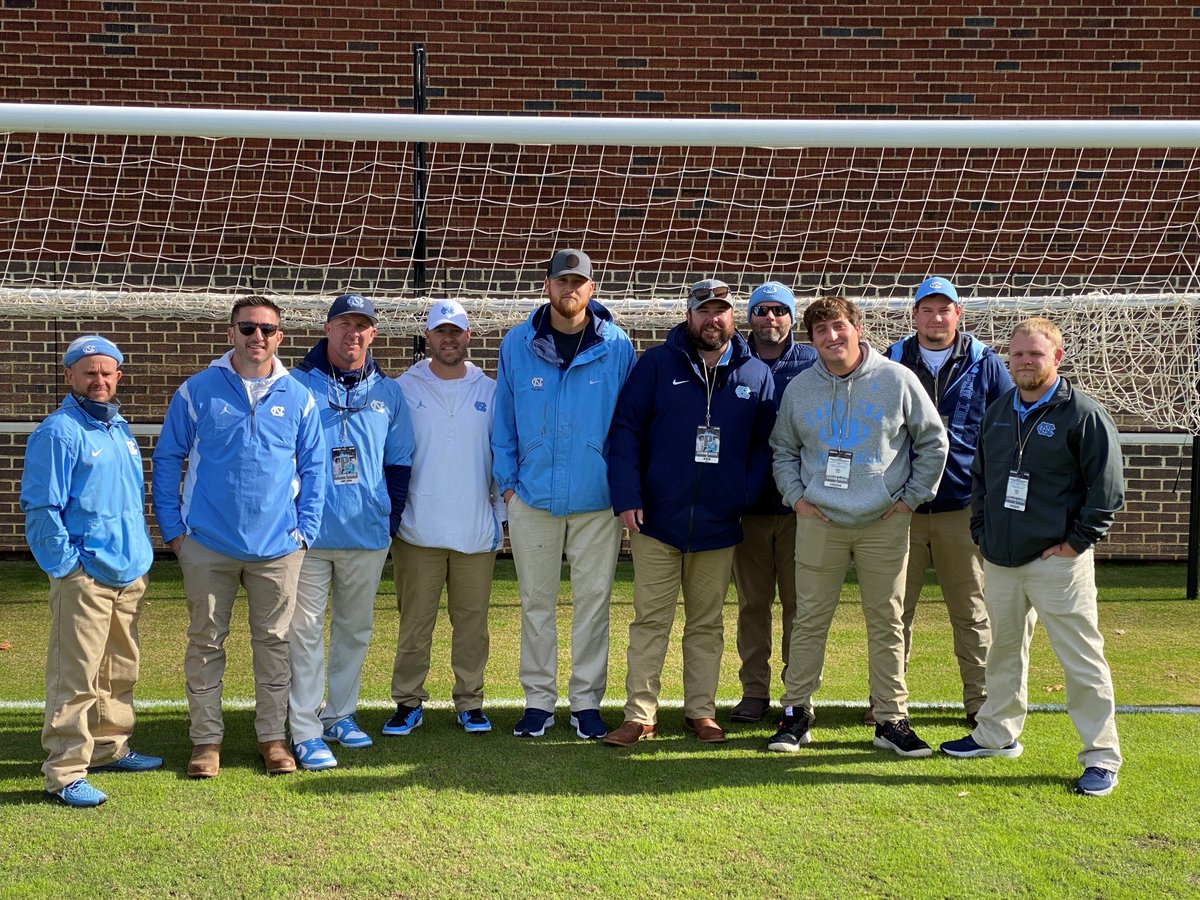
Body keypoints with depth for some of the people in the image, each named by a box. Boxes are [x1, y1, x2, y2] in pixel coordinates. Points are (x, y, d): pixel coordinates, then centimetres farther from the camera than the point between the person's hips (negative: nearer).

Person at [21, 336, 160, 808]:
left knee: (120, 670, 17)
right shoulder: (59, 432, -10)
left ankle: (110, 746, 31)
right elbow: (40, 508, -14)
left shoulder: (120, 429, 15)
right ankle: (65, 772, -2)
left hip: (130, 571, 8)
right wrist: (67, 563, -15)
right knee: (75, 677, -7)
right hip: (84, 575, -8)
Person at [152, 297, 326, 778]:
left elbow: (313, 468, 7)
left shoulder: (298, 398, 3)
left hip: (278, 546, 1)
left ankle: (273, 738, 20)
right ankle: (206, 740, 18)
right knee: (205, 642, 7)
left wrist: (305, 529, 0)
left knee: (274, 642, 8)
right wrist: (172, 528, -1)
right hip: (207, 544, -1)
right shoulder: (197, 391, 0)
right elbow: (166, 461, 4)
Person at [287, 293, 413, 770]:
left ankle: (340, 714, 26)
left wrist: (391, 518, 5)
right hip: (309, 533, -3)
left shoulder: (388, 394, 9)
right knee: (306, 631, -2)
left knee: (355, 629, 12)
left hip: (368, 534, 4)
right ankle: (305, 731, 2)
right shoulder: (297, 385, -1)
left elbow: (399, 463, 13)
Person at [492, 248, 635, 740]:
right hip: (533, 496, 1)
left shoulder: (617, 346, -2)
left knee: (593, 600, 6)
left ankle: (586, 700, 17)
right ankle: (538, 699, 19)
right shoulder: (517, 344, 1)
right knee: (536, 602, 9)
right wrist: (506, 479, 2)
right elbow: (504, 419, 7)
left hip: (598, 497, -1)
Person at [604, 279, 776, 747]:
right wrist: (627, 497, -10)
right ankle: (640, 714, 8)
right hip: (657, 518, -2)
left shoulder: (757, 375, 6)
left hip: (719, 525, 2)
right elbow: (626, 428, -2)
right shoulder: (657, 363, -1)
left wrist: (745, 496, -4)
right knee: (650, 620, 2)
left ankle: (700, 711, 21)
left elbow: (763, 445, 10)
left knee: (707, 624, 11)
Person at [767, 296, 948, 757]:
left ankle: (891, 719, 13)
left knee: (887, 622, 4)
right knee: (809, 620, 4)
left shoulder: (897, 380, -2)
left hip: (884, 523, -1)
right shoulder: (799, 388, 5)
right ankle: (796, 713, 15)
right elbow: (783, 449, 17)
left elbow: (933, 442, 5)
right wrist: (796, 495, 5)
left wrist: (911, 496, 3)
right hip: (819, 522, 1)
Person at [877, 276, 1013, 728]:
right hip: (901, 506, 1)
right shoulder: (891, 363, 6)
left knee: (971, 610, 7)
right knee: (894, 609, 6)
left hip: (964, 508, 0)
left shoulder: (985, 364, 5)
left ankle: (980, 701, 17)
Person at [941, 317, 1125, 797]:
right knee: (1004, 649, 18)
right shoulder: (997, 412, 12)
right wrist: (982, 531, 11)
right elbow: (979, 476, 21)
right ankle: (997, 734, 34)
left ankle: (1102, 757, 4)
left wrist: (1076, 541, -11)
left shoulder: (1084, 414, -8)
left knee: (1081, 658, -4)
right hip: (1000, 560, 7)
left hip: (1057, 561, -6)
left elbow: (1108, 488, -9)